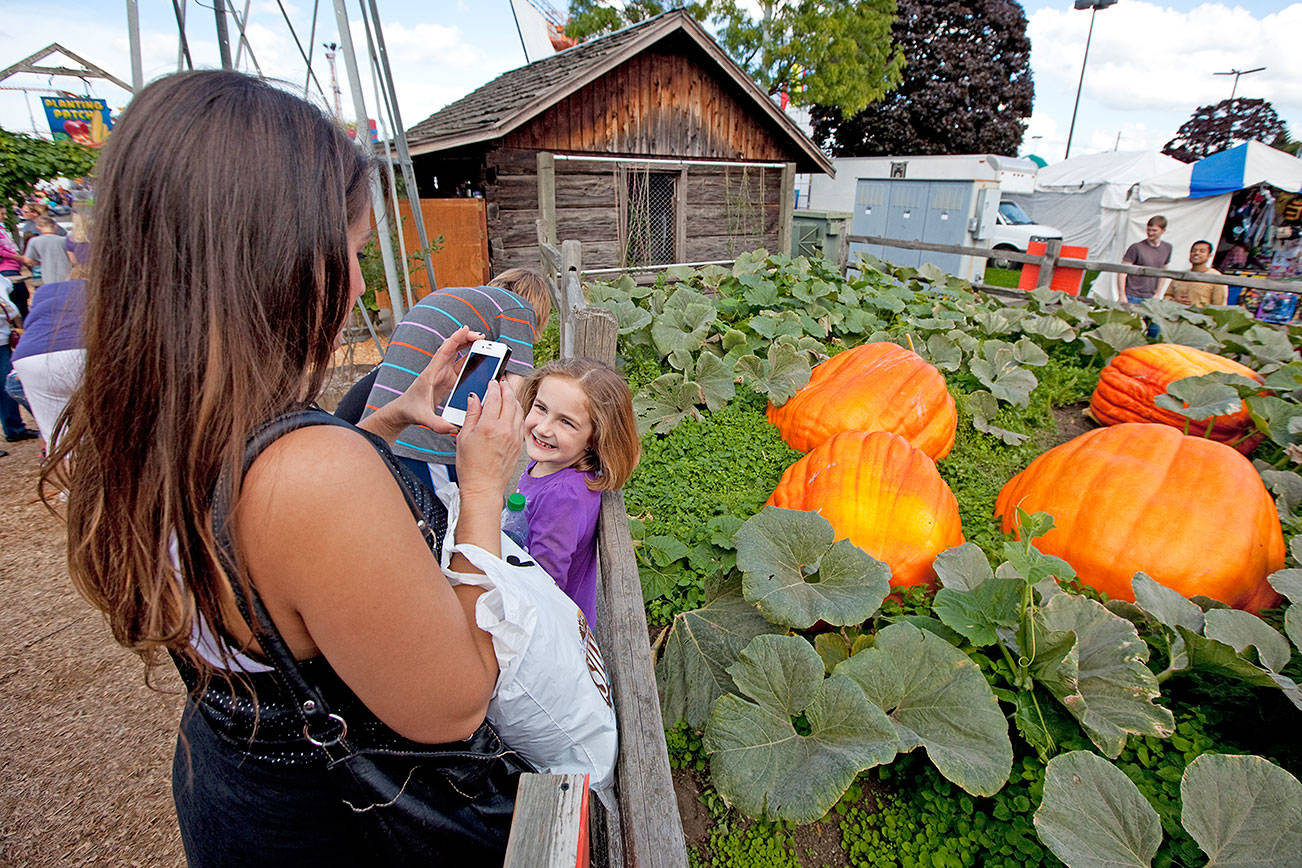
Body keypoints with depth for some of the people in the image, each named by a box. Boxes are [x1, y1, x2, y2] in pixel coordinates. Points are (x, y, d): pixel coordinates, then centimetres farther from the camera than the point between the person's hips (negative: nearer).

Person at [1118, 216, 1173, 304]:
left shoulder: (1167, 248, 10)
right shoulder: (1136, 248, -8)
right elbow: (1122, 272, -9)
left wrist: (1157, 294, 12)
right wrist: (1122, 296, -14)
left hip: (1150, 298, 5)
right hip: (1132, 298, -5)